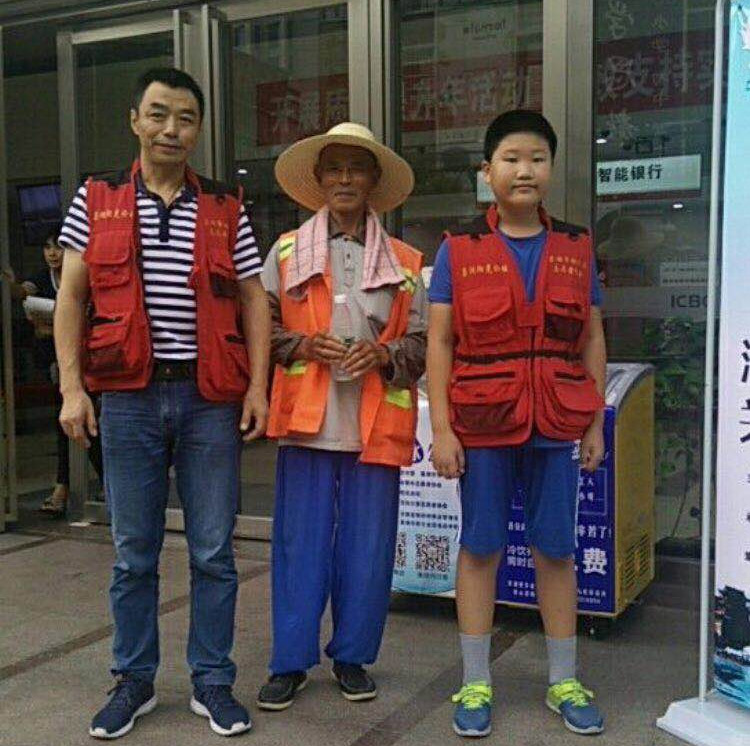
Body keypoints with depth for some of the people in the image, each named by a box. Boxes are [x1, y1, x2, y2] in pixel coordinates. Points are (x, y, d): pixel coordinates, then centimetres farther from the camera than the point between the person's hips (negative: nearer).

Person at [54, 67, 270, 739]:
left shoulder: (226, 210, 8)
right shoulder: (96, 202, 7)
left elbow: (253, 300, 7)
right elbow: (71, 297, 5)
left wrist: (257, 386, -3)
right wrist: (72, 388, -4)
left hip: (210, 399, 0)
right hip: (129, 398, 0)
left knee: (214, 552, 6)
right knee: (133, 553, 10)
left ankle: (213, 683, 20)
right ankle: (134, 682, 25)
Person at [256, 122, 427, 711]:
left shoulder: (406, 263, 7)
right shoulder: (286, 252, 8)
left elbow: (423, 341, 5)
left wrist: (382, 355, -13)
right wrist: (303, 346, -11)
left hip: (376, 423, 1)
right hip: (308, 419, 0)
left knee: (368, 546, 7)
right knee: (301, 541, 5)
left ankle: (352, 656, 24)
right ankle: (292, 661, 18)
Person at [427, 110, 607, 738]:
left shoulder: (576, 250, 7)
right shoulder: (459, 251, 0)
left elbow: (592, 341, 9)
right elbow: (439, 343, -2)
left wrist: (596, 423, 5)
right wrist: (441, 428, -8)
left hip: (557, 425, 2)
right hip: (482, 423, -2)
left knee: (556, 548, 9)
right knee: (481, 547, 7)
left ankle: (564, 681, 25)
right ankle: (476, 684, 21)